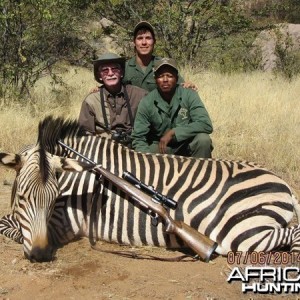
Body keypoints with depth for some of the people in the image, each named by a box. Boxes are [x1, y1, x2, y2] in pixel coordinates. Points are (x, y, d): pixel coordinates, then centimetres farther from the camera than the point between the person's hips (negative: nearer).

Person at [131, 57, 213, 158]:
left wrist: (173, 133, -27)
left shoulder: (189, 95, -12)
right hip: (159, 147, 0)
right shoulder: (147, 102, -9)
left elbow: (206, 125, -23)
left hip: (186, 145, 0)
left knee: (203, 139, -29)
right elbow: (138, 138, -7)